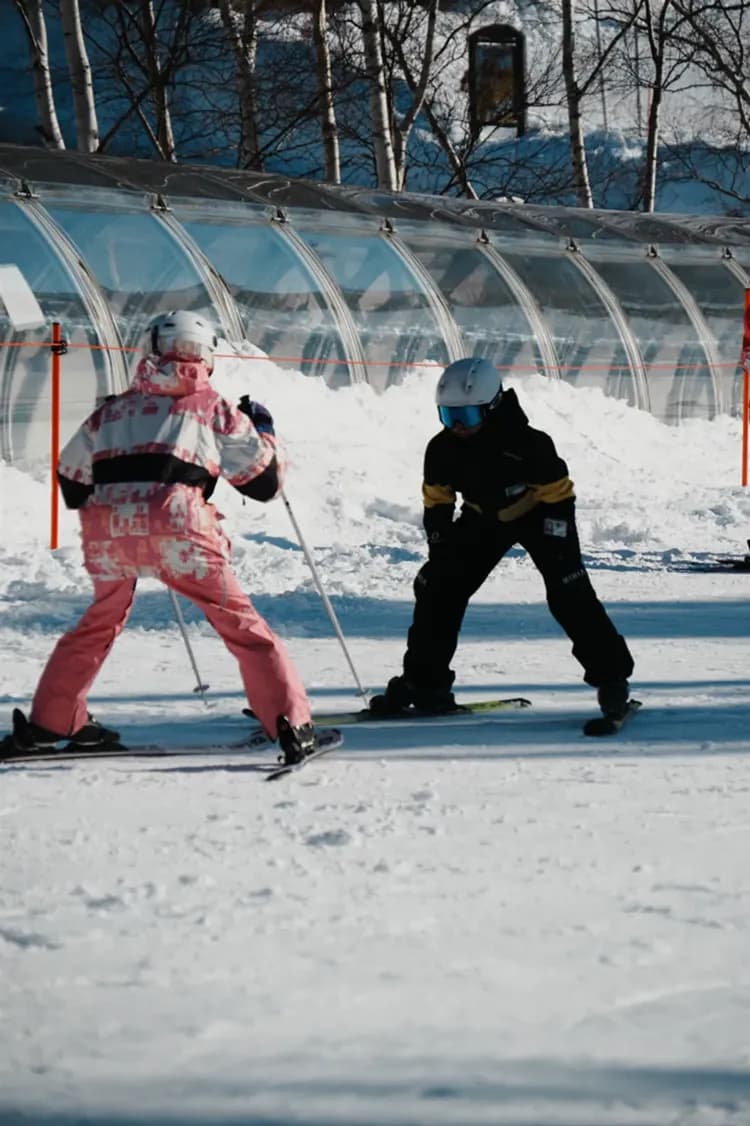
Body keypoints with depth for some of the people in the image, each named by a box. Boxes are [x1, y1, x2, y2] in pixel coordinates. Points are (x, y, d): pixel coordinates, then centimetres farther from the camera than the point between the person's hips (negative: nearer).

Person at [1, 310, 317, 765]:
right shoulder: (215, 408, 16)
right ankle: (291, 723, -8)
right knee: (241, 624, 4)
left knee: (101, 621, 28)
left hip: (107, 528, 3)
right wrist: (264, 430, 37)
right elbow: (264, 480, 19)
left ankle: (51, 720, 31)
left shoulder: (114, 409, 24)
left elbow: (71, 481, 27)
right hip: (178, 525, -3)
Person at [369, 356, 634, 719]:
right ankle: (424, 681, 7)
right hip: (483, 519, 5)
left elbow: (558, 494, -24)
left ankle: (611, 676, -11)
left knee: (569, 596, -20)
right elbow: (436, 503, -3)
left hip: (537, 514, -5)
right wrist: (439, 550, -9)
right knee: (438, 588, -4)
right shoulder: (442, 449, -18)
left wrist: (556, 549, -26)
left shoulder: (529, 444, -33)